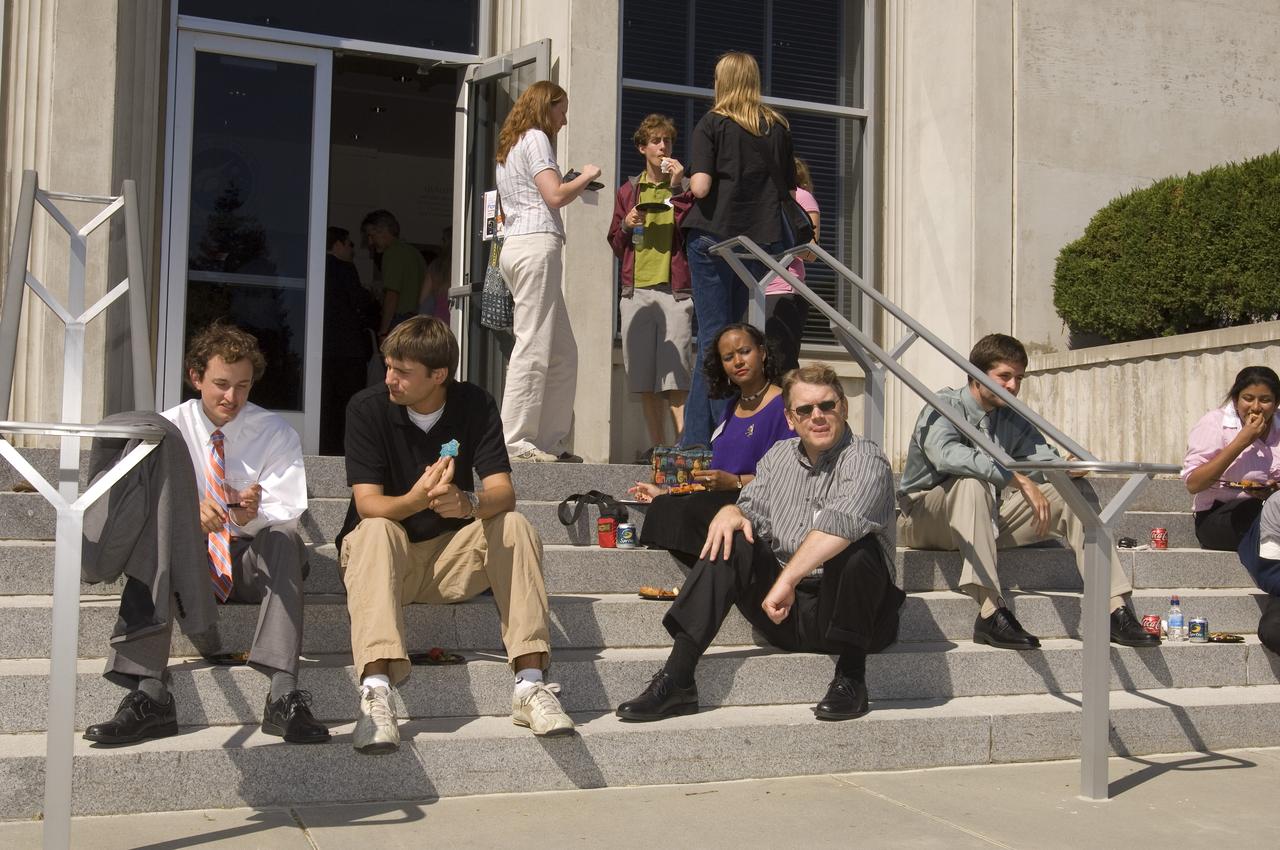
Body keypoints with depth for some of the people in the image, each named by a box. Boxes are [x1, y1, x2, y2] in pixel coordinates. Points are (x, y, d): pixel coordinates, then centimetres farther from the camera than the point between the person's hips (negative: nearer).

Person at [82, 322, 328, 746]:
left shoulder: (276, 434, 2)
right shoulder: (171, 427, 4)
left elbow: (287, 515, -7)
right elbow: (152, 497, -8)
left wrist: (253, 517, -31)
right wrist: (188, 509, -31)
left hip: (252, 561, -1)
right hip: (188, 562, 1)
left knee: (283, 536, -35)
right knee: (157, 537, -32)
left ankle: (284, 696, -49)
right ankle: (149, 695, -43)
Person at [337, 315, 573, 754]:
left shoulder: (475, 405, -5)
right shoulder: (367, 408, -11)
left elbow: (503, 491, -16)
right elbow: (368, 504, -19)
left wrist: (468, 503, -40)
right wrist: (417, 500, -41)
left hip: (451, 555, 2)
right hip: (387, 552, -2)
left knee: (514, 526, -23)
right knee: (376, 532, -34)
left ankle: (530, 684, -29)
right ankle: (375, 694, -47)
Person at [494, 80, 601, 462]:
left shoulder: (510, 147, 28)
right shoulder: (535, 138, -1)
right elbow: (554, 195, -11)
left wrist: (572, 184, 22)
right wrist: (587, 176, 5)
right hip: (537, 244, -10)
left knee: (562, 351, 8)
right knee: (534, 347, -13)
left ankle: (549, 441, 6)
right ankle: (515, 442, -15)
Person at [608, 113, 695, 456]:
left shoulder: (684, 188, 9)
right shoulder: (628, 191, 17)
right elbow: (616, 245, 20)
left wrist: (678, 190, -9)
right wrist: (626, 226, -1)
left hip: (674, 290, -4)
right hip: (636, 290, 4)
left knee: (675, 375, -12)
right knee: (644, 376, 3)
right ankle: (657, 447, 9)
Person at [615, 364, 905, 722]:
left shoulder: (866, 460, -10)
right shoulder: (779, 456, 13)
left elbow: (842, 522, -29)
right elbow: (756, 514, 8)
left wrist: (788, 579, -36)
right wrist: (731, 512, -16)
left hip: (851, 615, -5)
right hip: (787, 613, 5)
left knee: (855, 545, -32)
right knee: (729, 543, -13)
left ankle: (851, 677, -17)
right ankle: (676, 681, -20)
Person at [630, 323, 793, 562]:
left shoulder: (784, 405, -3)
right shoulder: (731, 409, 23)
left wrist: (735, 482, -20)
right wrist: (665, 492, 17)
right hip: (722, 498, 7)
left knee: (689, 510, -31)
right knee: (663, 506, -19)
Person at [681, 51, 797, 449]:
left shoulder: (712, 124, -4)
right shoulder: (778, 127, 8)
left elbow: (700, 188, -15)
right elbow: (790, 187, 11)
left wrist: (686, 179, 7)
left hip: (713, 235, -4)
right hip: (760, 238, 4)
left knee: (714, 338, 2)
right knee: (724, 334, 12)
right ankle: (695, 437, 15)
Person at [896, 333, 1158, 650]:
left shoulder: (1014, 419, 10)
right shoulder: (943, 407, -13)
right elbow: (947, 454, -34)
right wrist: (1018, 479, -39)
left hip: (988, 519, 7)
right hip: (924, 518, -7)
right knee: (972, 482, -38)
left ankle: (1115, 609, -15)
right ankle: (990, 611, -45)